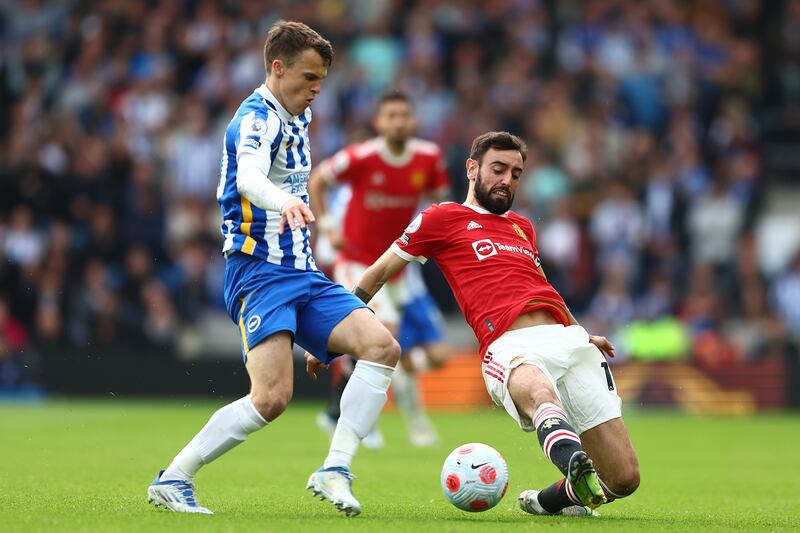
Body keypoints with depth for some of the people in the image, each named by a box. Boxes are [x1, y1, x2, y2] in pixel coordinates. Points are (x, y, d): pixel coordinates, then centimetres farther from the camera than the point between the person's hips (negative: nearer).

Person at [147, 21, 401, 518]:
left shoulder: (298, 118, 17)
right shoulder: (257, 116, -12)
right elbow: (247, 176, -35)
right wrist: (284, 202, -54)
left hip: (303, 272, 9)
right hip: (259, 272, -9)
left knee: (383, 347, -13)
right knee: (272, 397, -22)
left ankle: (335, 470, -14)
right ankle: (172, 481, -8)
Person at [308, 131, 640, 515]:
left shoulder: (522, 227, 31)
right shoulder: (441, 218, 14)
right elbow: (378, 274, 19)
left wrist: (582, 334, 43)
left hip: (568, 339, 6)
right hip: (512, 347, -6)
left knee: (624, 479, -7)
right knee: (541, 392, -46)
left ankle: (552, 499, 18)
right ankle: (576, 465, -73)